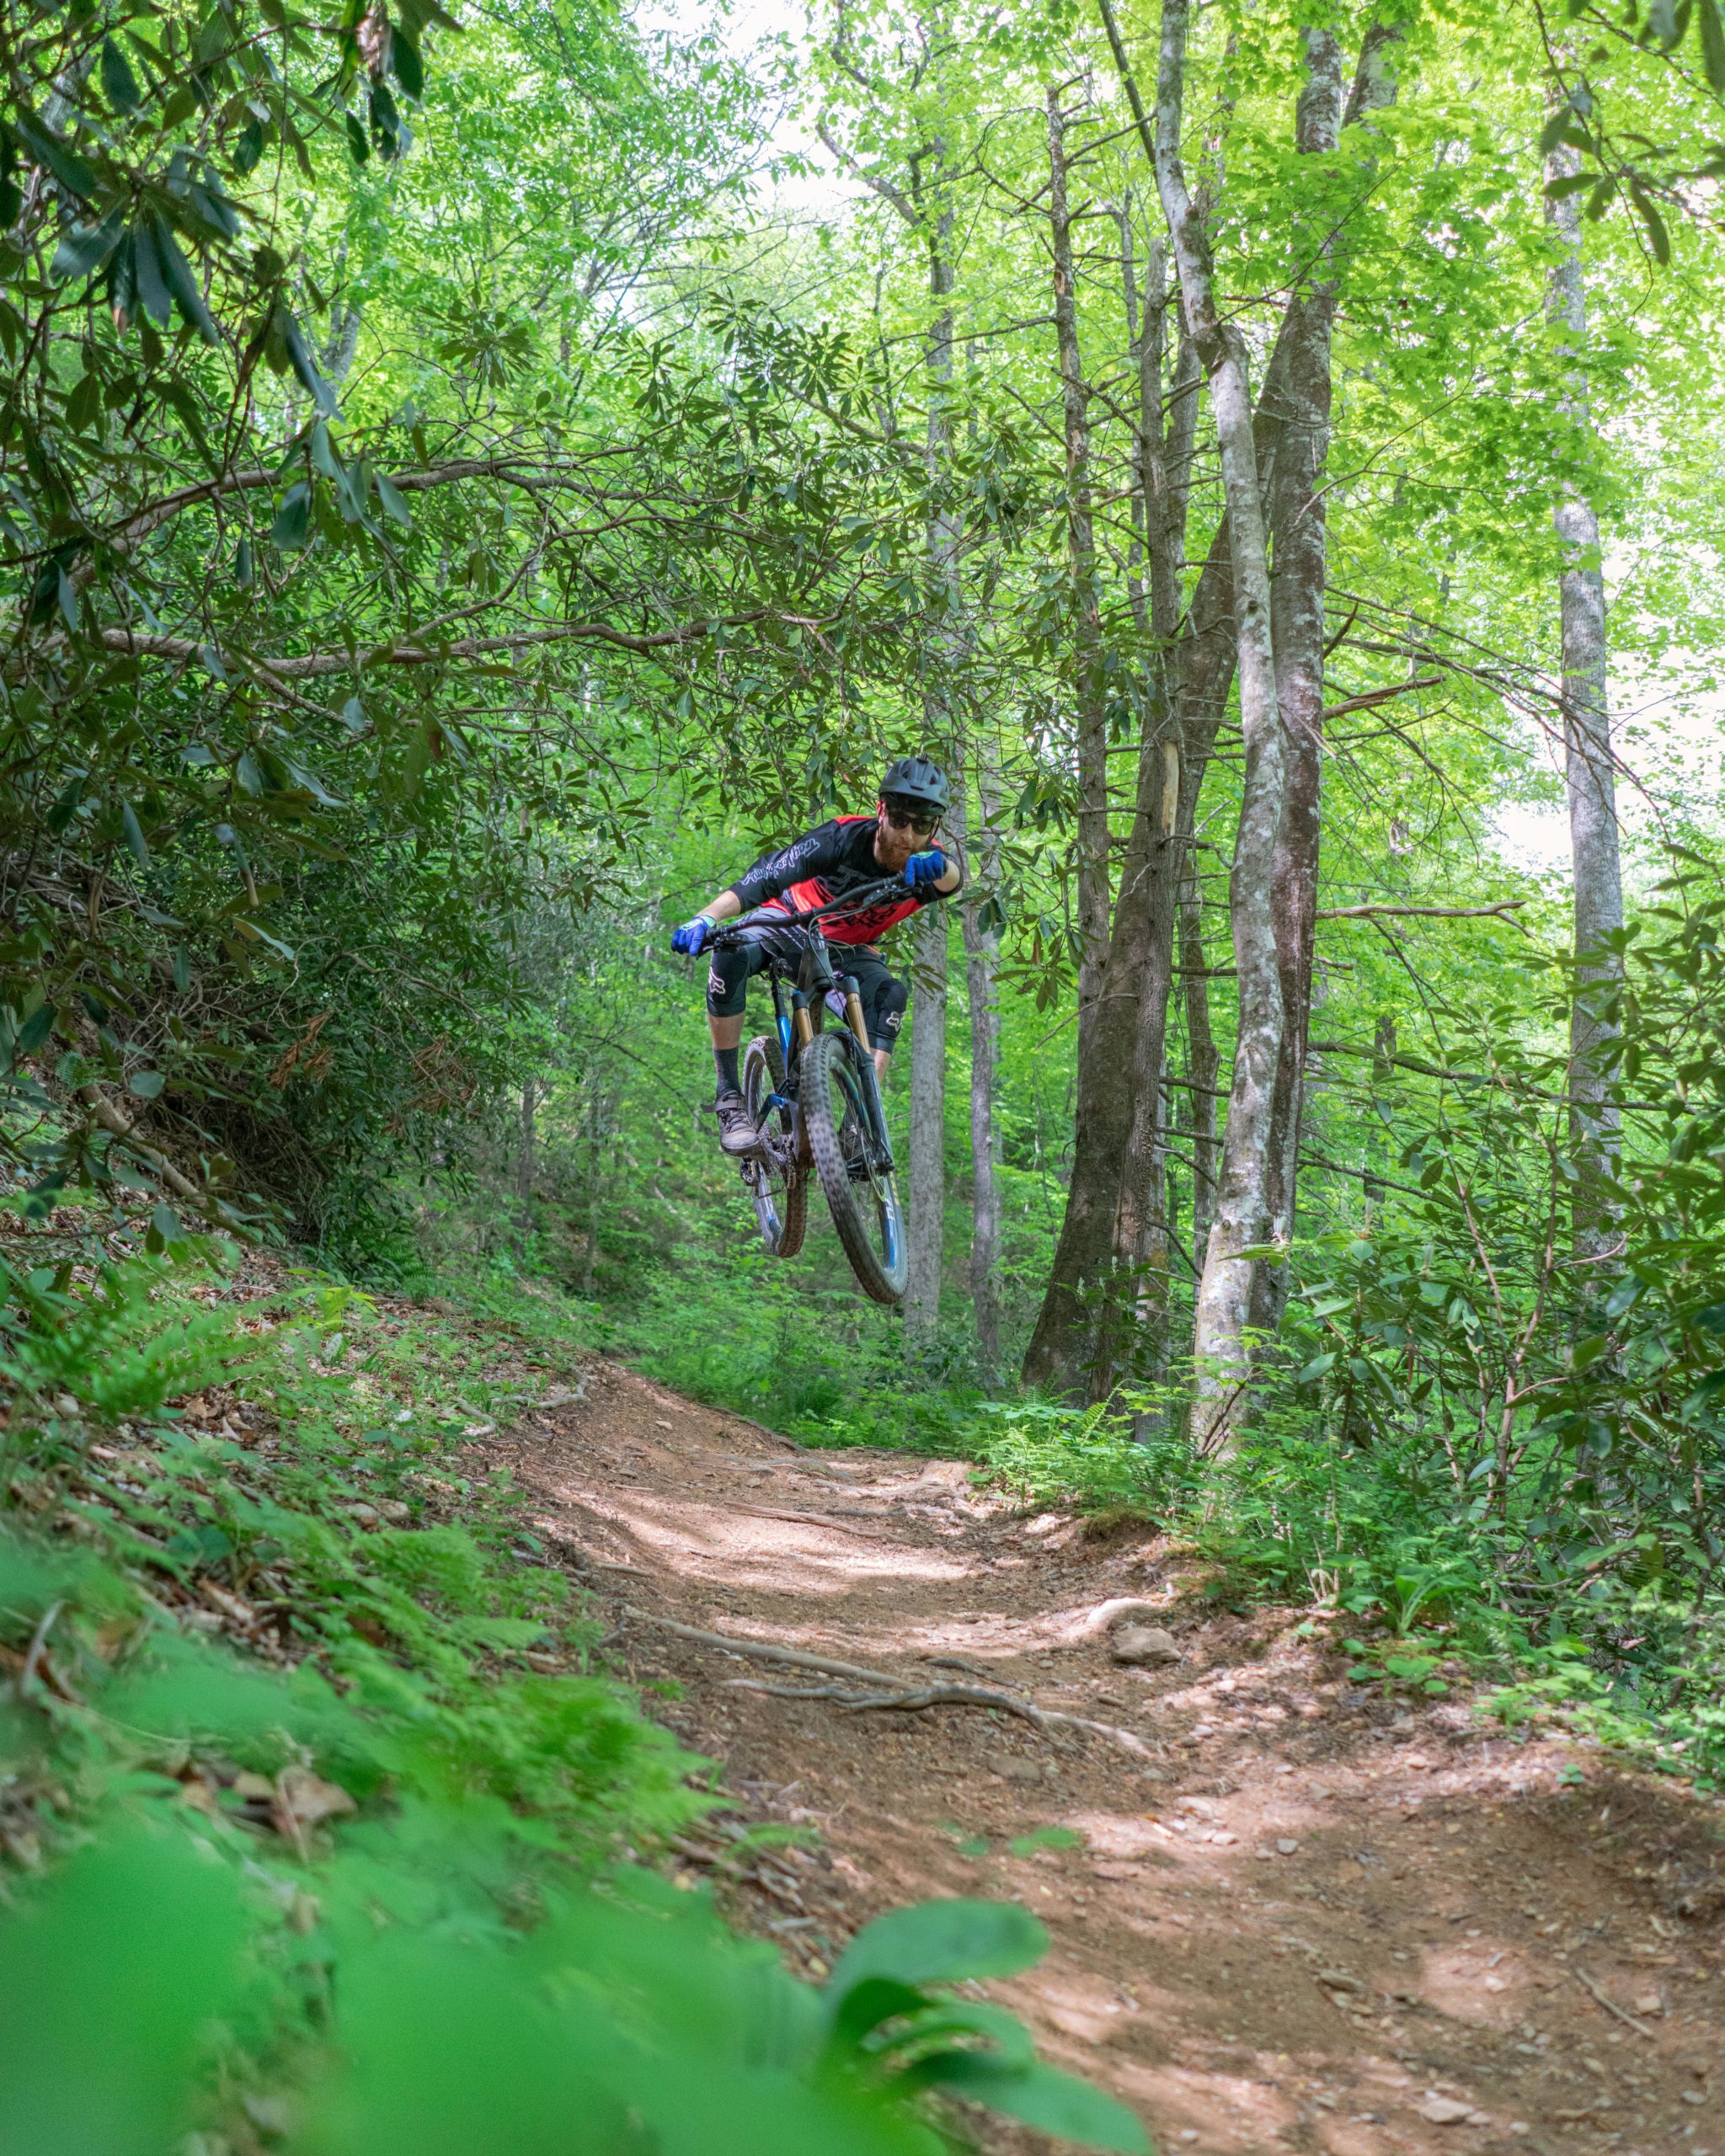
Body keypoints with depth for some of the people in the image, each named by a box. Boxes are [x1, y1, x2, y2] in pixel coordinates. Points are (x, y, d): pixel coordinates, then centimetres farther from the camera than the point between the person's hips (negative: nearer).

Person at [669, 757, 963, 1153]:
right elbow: (765, 878, -39)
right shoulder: (842, 838, -30)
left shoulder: (925, 865, -23)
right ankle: (729, 1097, -23)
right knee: (731, 954, -33)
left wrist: (938, 867, -75)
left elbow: (952, 880, -49)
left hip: (848, 950, 2)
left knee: (889, 995, -30)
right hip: (791, 924, -2)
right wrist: (706, 917, -56)